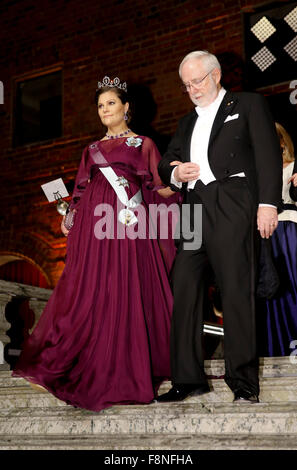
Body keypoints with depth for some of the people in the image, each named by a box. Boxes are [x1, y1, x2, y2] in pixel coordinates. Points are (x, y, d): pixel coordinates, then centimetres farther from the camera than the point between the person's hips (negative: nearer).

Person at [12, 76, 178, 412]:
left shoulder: (143, 144, 13)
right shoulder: (92, 149, 22)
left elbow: (159, 188, 7)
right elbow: (81, 192, 19)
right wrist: (70, 219, 6)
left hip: (128, 226, -3)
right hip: (94, 227, 3)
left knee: (126, 295, -6)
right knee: (90, 294, -3)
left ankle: (126, 374, 1)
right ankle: (94, 374, 2)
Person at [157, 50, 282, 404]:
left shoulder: (248, 105, 12)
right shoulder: (187, 122, 29)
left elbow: (268, 154, 0)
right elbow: (165, 164, 28)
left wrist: (268, 203, -12)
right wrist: (175, 173, 2)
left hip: (232, 208, -6)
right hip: (194, 212, 6)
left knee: (237, 292, -10)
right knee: (184, 291, -1)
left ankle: (244, 382, -7)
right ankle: (188, 378, 5)